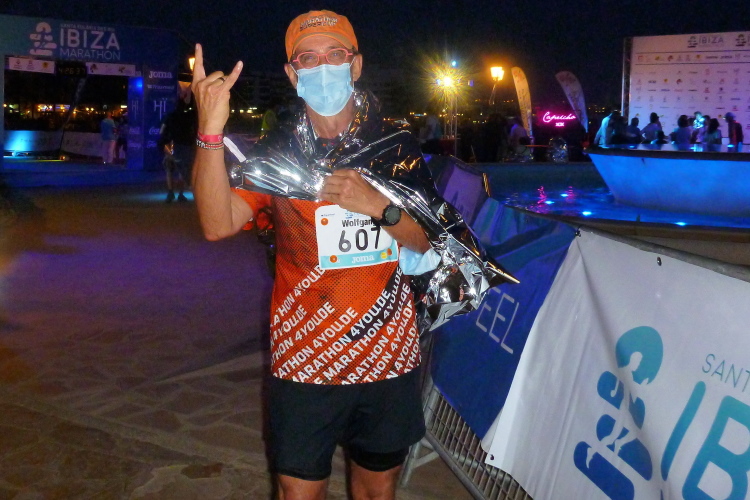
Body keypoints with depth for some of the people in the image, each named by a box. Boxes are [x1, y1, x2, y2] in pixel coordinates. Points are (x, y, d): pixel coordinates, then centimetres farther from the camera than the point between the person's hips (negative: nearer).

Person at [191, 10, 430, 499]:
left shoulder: (399, 146, 0)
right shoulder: (275, 152, -3)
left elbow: (429, 241, -2)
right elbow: (218, 223, -18)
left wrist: (376, 204, -21)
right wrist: (211, 129, -31)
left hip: (388, 357, 2)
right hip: (305, 361, -1)